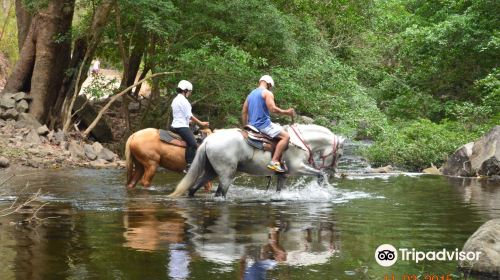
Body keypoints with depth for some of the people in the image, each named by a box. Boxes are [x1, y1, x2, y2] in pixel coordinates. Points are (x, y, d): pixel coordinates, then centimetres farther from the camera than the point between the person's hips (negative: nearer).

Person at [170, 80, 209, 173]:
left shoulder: (175, 100, 19)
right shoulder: (183, 100, -12)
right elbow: (189, 116, -12)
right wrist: (201, 123, -3)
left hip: (175, 125, 11)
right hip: (182, 126, -11)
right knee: (193, 144, -24)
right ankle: (189, 166, -35)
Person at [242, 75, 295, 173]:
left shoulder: (251, 94, 19)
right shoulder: (267, 93, -6)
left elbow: (244, 113, 19)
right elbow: (273, 109, -19)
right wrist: (286, 112, -7)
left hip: (252, 125, 9)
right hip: (264, 124, -9)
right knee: (286, 136, -11)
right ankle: (274, 161, -25)